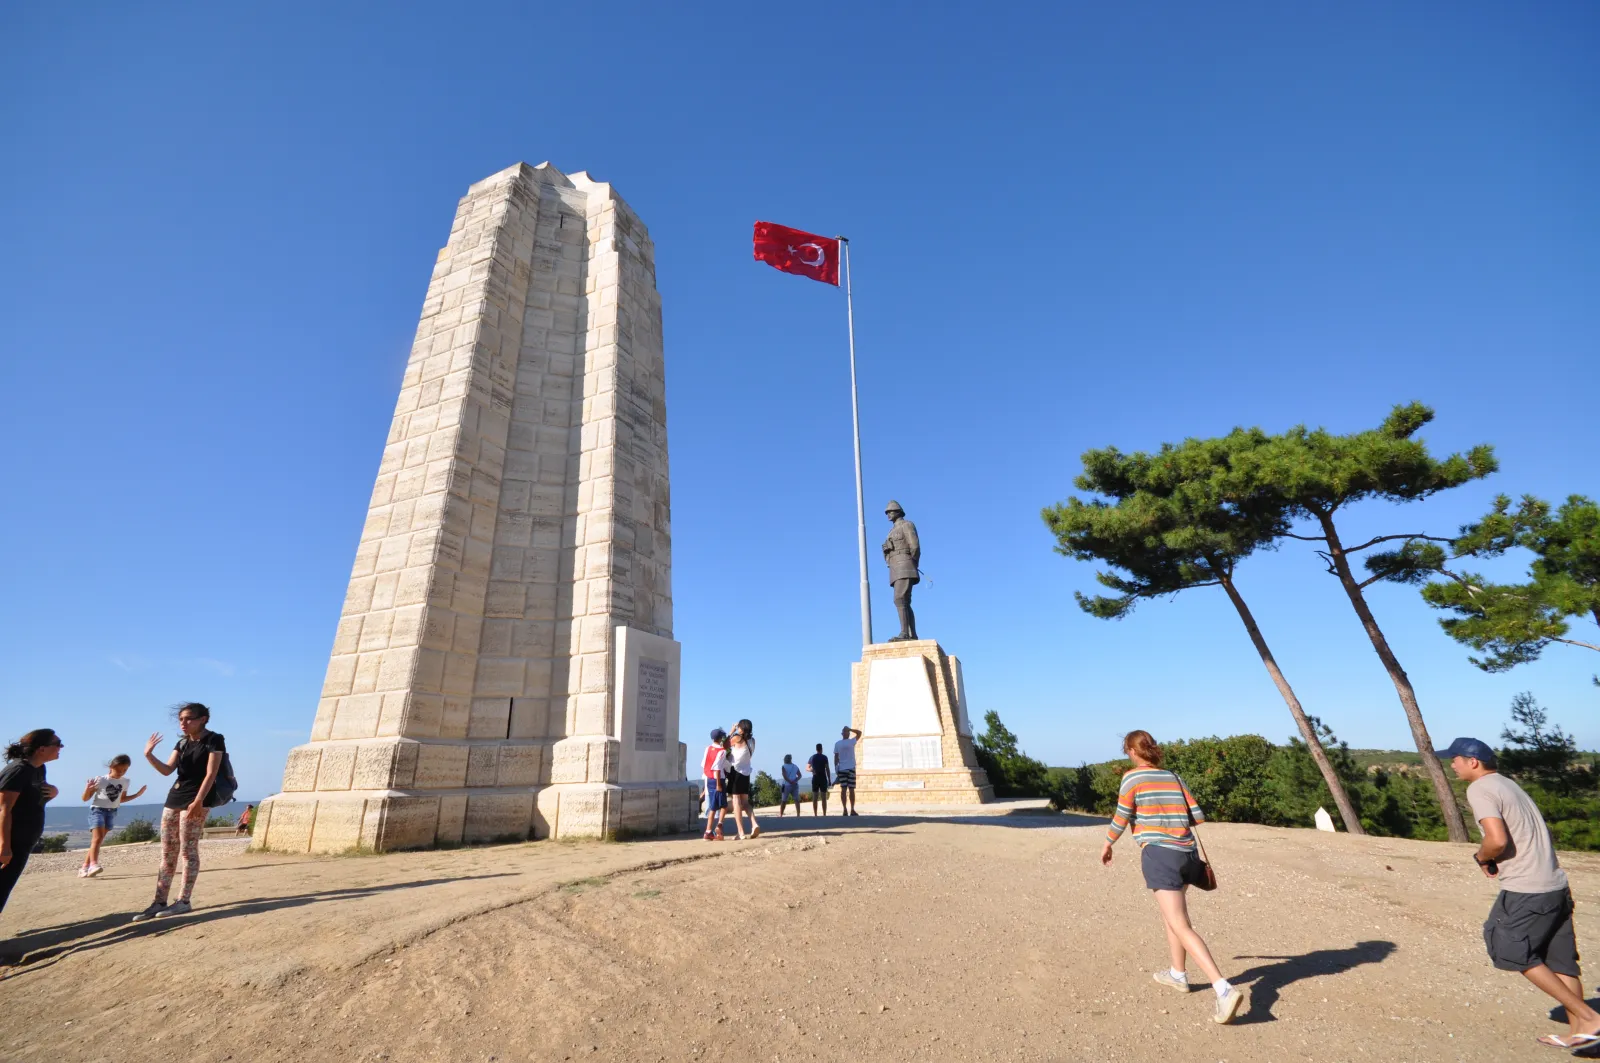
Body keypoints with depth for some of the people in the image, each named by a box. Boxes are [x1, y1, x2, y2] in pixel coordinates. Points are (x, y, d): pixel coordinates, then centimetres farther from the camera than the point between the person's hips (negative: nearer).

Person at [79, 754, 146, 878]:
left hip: (112, 812, 5)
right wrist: (88, 788, -24)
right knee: (97, 838, -21)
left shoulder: (125, 782, 7)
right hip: (97, 810, -5)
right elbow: (85, 798, -6)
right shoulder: (100, 780, -8)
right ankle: (93, 865, -29)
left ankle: (84, 868, 12)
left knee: (98, 840, 5)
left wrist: (137, 794, 11)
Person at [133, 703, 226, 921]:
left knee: (188, 850, -4)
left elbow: (211, 773, -13)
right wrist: (149, 755, -7)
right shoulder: (182, 743, 15)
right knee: (167, 852, 8)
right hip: (174, 798, 8)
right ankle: (159, 902, 13)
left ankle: (184, 901, 3)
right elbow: (167, 770, 5)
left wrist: (198, 801, -20)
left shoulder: (214, 740, -7)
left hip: (195, 799, -7)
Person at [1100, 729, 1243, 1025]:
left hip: (1159, 854, -7)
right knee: (1169, 912, 27)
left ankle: (1225, 990, -18)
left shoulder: (1132, 777, -4)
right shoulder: (1174, 777, 11)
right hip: (1186, 853, 7)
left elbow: (1121, 819, -5)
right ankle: (1178, 974, 38)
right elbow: (1198, 816, 7)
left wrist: (1107, 845, 10)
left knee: (1181, 927, -6)